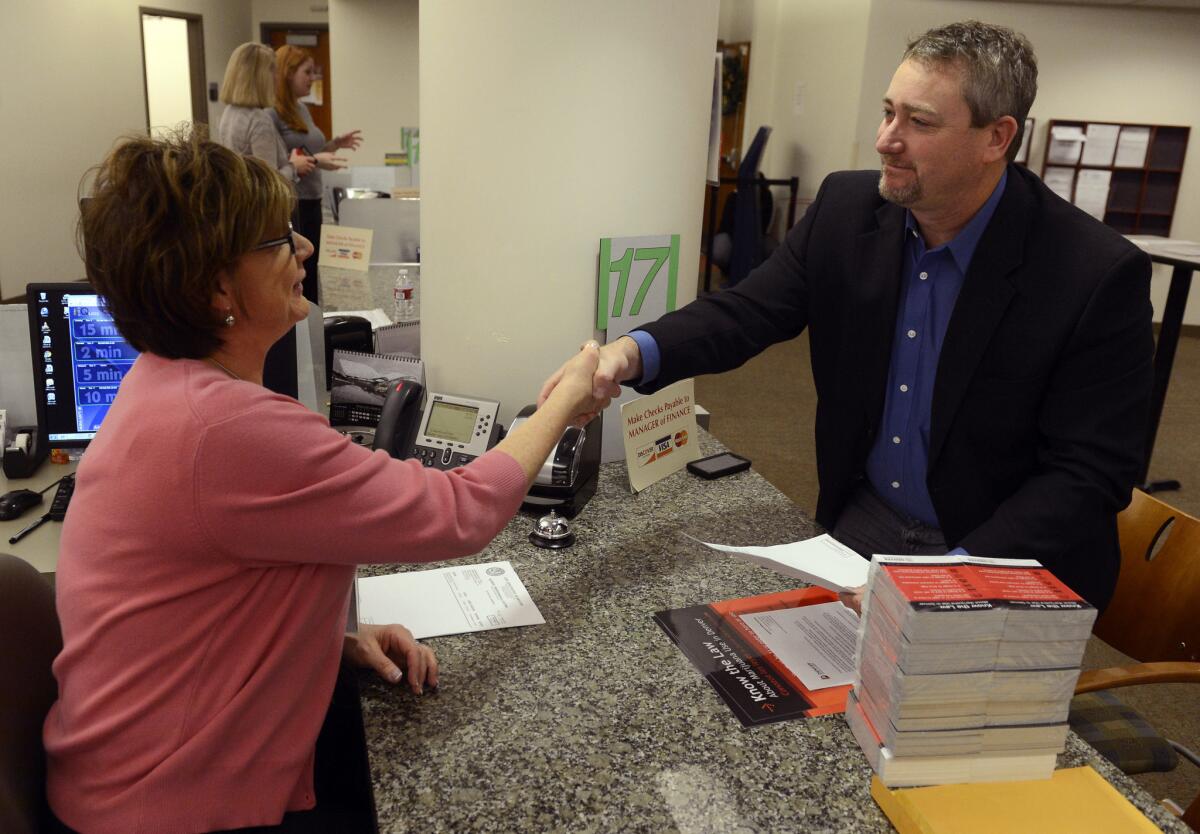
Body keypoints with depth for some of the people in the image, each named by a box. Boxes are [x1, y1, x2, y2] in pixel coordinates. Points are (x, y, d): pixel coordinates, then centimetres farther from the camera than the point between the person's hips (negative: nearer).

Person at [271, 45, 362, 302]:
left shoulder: (302, 108, 13)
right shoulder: (270, 113, -13)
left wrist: (335, 144, 10)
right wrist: (313, 161, -22)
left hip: (311, 202, 9)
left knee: (310, 273, 13)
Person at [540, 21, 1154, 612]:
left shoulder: (1100, 275, -20)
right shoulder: (847, 207, -7)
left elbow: (1089, 475, -18)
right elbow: (747, 311, -6)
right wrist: (635, 352, -27)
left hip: (1006, 555, -3)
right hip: (862, 523, 4)